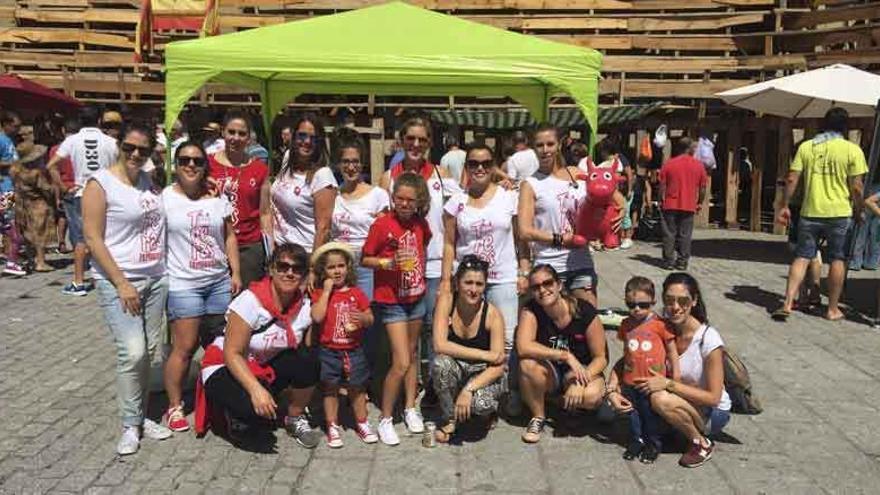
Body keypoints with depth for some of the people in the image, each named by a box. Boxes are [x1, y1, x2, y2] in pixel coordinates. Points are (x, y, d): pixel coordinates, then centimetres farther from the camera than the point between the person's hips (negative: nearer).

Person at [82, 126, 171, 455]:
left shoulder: (148, 181, 10)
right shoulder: (100, 184, -7)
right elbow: (92, 239, -11)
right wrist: (122, 283, -15)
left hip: (156, 279, 6)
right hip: (119, 282, -6)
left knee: (152, 354, 7)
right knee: (132, 351, -15)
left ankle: (141, 416, 21)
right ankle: (131, 425, 1)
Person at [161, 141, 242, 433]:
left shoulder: (218, 197, 8)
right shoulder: (165, 198, -4)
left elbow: (229, 237, 12)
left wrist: (235, 273, 7)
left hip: (219, 281, 4)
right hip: (183, 283, -4)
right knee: (185, 347, -2)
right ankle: (174, 406, 13)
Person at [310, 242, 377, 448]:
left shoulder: (356, 293, 4)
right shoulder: (320, 294, -4)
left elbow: (370, 319, 5)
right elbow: (317, 317, -21)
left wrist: (362, 318, -19)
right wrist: (327, 291, -17)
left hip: (354, 350, 2)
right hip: (329, 351, -2)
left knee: (357, 388, 11)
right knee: (330, 389, 6)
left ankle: (362, 423, 25)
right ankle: (333, 427, 18)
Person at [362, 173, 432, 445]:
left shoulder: (421, 223, 0)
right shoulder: (382, 224, -15)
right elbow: (365, 259, -9)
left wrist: (420, 274, 10)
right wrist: (388, 263, -25)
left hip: (417, 297, 6)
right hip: (391, 300, -6)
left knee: (413, 353, 16)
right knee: (401, 363, -10)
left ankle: (410, 408, 31)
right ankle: (385, 418, 6)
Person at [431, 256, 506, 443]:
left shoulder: (493, 314, -18)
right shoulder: (446, 300, -16)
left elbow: (498, 367, -19)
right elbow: (439, 345, -26)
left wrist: (469, 389, -32)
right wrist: (485, 355, -27)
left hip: (483, 374, -1)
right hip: (453, 371, 2)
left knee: (480, 403, -33)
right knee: (441, 362, -33)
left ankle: (488, 409, 7)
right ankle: (449, 419, -8)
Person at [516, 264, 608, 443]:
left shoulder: (585, 312, -17)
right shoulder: (531, 311, -15)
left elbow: (601, 358, -11)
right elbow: (523, 347, -32)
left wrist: (580, 380, -29)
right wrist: (567, 356, -35)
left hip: (582, 370, 0)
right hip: (549, 373, 1)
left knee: (591, 396, -34)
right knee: (528, 364, -33)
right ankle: (538, 417, -7)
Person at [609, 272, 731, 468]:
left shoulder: (708, 339, -22)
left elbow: (713, 397, -21)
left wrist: (668, 384, -28)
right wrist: (612, 387, -23)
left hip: (713, 413, -5)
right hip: (678, 401, 5)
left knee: (661, 399, -33)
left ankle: (702, 444, -9)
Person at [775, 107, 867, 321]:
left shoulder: (806, 146, 4)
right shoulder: (852, 150, -3)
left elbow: (791, 179, 0)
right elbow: (856, 187, -6)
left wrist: (784, 206, 7)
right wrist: (858, 212, 6)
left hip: (810, 213, 2)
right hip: (839, 213, -2)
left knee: (802, 257, 7)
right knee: (838, 260, 10)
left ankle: (787, 304, -2)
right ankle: (833, 309, 16)